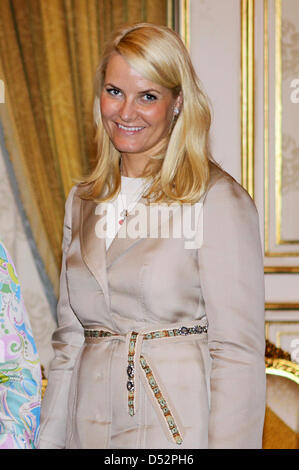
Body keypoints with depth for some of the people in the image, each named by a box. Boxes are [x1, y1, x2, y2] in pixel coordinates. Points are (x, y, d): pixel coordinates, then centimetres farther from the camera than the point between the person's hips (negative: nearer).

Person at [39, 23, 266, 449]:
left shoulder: (219, 200, -8)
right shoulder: (83, 202, 10)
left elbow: (239, 352, -11)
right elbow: (70, 340, 13)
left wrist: (228, 442, -18)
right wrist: (49, 439, 8)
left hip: (182, 429, -5)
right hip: (91, 427, 5)